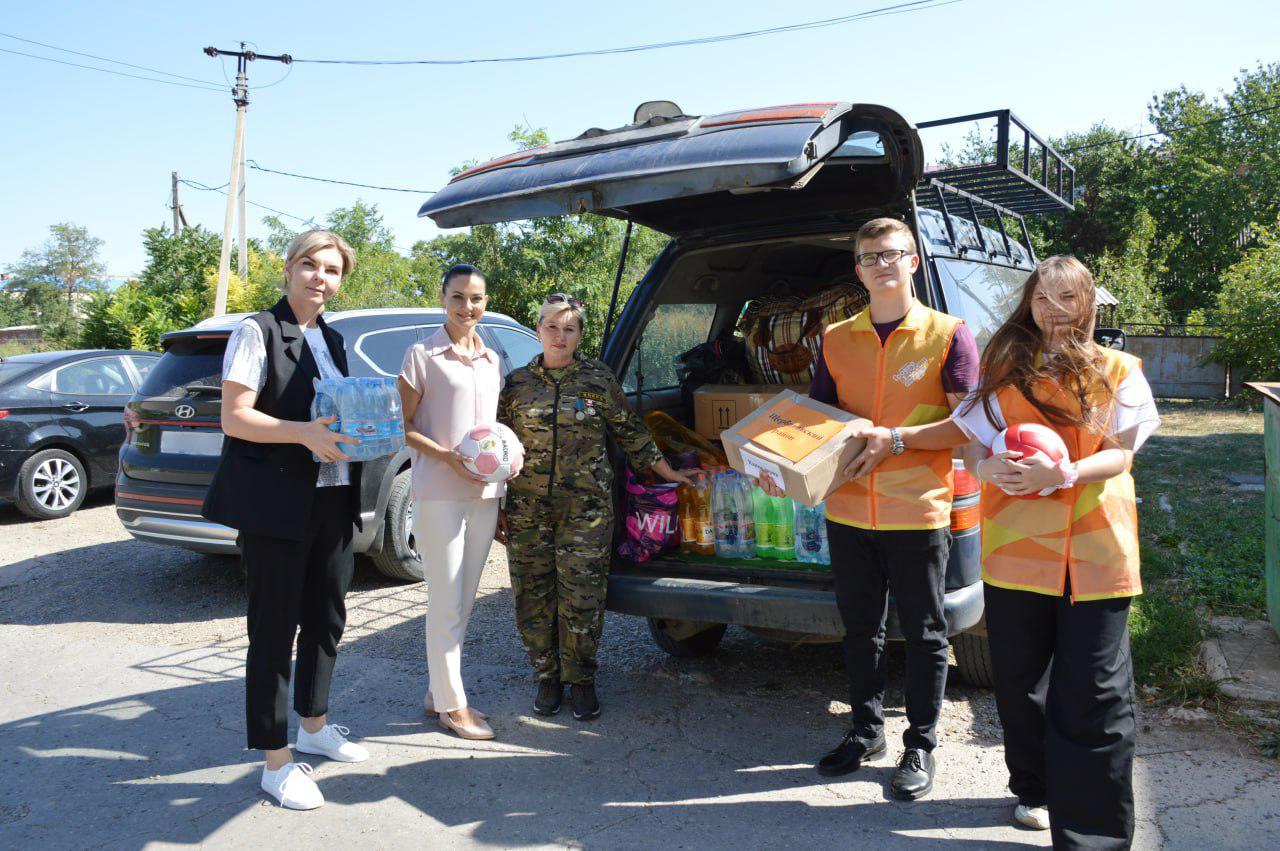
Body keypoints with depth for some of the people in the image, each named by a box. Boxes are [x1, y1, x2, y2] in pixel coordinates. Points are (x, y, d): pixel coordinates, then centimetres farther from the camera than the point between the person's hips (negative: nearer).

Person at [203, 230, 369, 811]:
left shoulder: (333, 341, 16)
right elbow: (234, 417, -13)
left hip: (332, 499, 8)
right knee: (274, 628, 1)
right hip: (275, 503, -7)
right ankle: (276, 762, 13)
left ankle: (314, 726, 35)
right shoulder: (258, 331, -7)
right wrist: (303, 432, -28)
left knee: (327, 618, 16)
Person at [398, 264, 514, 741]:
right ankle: (451, 704, 13)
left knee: (463, 603, 13)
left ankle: (438, 692, 27)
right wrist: (448, 456, -19)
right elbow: (403, 427, -5)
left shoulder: (492, 361, 12)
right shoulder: (422, 356, -5)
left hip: (484, 495, 6)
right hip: (439, 494, -6)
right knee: (446, 603, 0)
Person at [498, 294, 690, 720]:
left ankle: (581, 681, 18)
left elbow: (630, 434, 11)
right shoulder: (517, 383, 7)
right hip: (527, 509, 2)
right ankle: (547, 677, 24)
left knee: (582, 596, -1)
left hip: (585, 508, -1)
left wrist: (669, 474, 13)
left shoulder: (598, 380, 3)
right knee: (533, 596, 6)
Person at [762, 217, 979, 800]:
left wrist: (897, 438, -19)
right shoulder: (836, 340, 9)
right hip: (848, 511, 4)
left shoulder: (948, 334, -3)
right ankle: (866, 731, 34)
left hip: (919, 512, -3)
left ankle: (920, 745, 26)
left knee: (924, 634, 9)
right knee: (859, 627, 15)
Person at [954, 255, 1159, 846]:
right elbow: (974, 447, 9)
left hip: (1094, 550, -2)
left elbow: (1121, 454, -2)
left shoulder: (1117, 371, 7)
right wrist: (986, 468, -15)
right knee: (1020, 681, 11)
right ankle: (1036, 789, 31)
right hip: (1015, 546, 2)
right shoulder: (1005, 370, 11)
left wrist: (1065, 473, -22)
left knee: (1094, 695, -2)